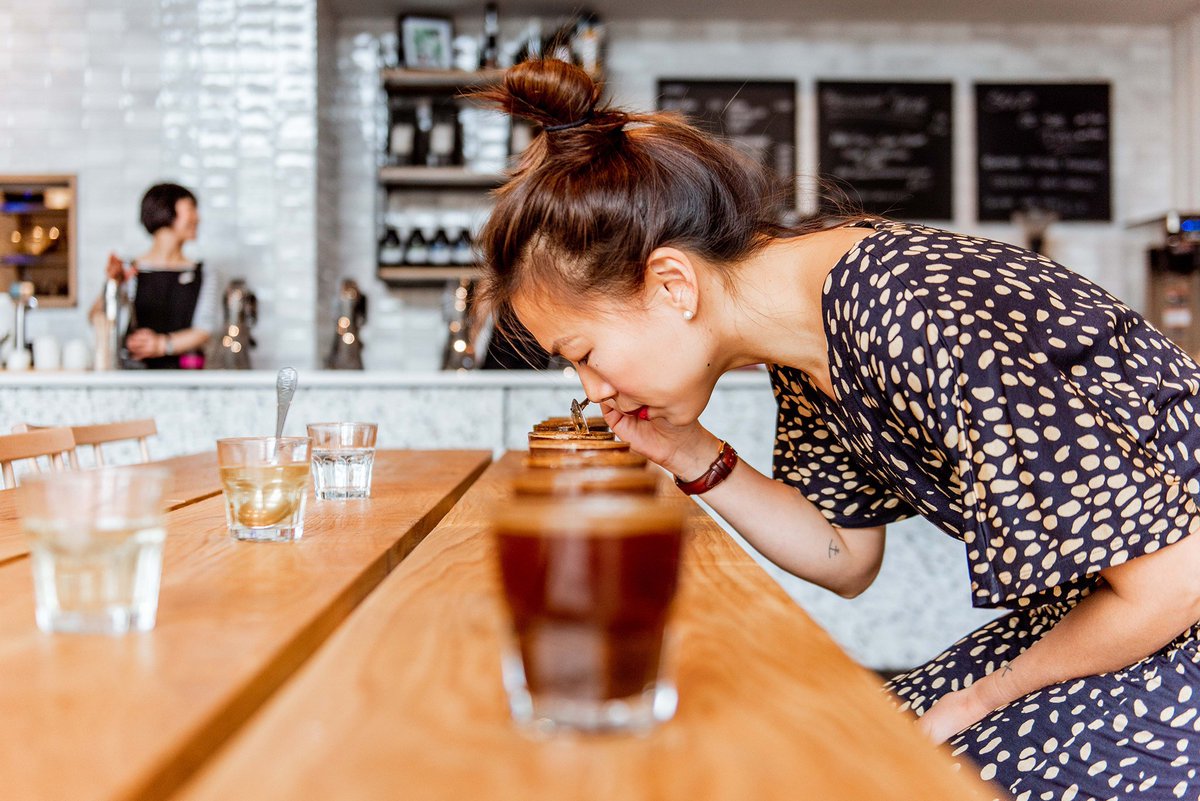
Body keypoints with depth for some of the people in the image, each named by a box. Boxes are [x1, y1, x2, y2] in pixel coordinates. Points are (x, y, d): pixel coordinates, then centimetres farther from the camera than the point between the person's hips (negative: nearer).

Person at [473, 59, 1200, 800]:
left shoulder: (925, 329, -32)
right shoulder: (803, 332, -4)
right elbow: (847, 558, 6)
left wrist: (976, 704, -12)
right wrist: (693, 457, -8)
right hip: (1080, 619, 8)